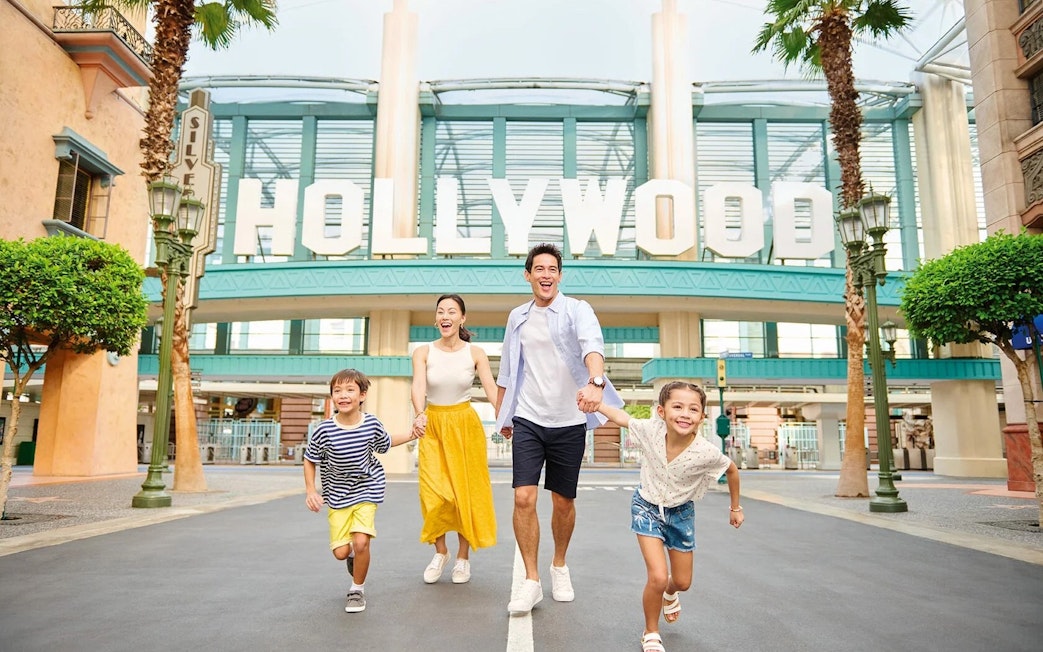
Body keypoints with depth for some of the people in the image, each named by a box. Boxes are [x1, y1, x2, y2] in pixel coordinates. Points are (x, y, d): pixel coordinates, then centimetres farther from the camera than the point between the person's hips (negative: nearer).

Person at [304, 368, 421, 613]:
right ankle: (353, 554, 40)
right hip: (337, 495, 1)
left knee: (361, 542, -16)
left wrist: (411, 435, -2)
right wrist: (310, 491, -9)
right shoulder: (325, 430, -19)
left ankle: (358, 589, 11)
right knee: (340, 552, 0)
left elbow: (386, 442, 10)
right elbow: (309, 460, -1)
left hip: (367, 490, 0)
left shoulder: (372, 424, -14)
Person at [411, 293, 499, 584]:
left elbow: (492, 390, -12)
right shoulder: (423, 352, -2)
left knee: (467, 492, 3)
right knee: (434, 494, -7)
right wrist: (420, 415, -38)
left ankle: (463, 557, 21)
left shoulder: (475, 353, -2)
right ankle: (440, 551, 19)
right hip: (433, 426, 0)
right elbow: (418, 386, -18)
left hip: (466, 425, 0)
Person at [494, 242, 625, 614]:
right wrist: (501, 415, 19)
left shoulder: (577, 310, -5)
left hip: (569, 422, -2)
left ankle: (560, 567, 35)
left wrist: (596, 382, -46)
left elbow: (592, 345, -27)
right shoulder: (517, 317, 8)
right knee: (524, 498, -9)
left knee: (564, 502, 10)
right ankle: (531, 581, 6)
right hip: (528, 420, 2)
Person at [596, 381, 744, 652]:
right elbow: (621, 417, -9)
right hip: (647, 507, -1)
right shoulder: (652, 431, -29)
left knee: (682, 582, 15)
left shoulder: (707, 452, -29)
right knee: (658, 577, -15)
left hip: (680, 512, 2)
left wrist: (735, 508, 6)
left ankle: (670, 594, 56)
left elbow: (732, 470, -7)